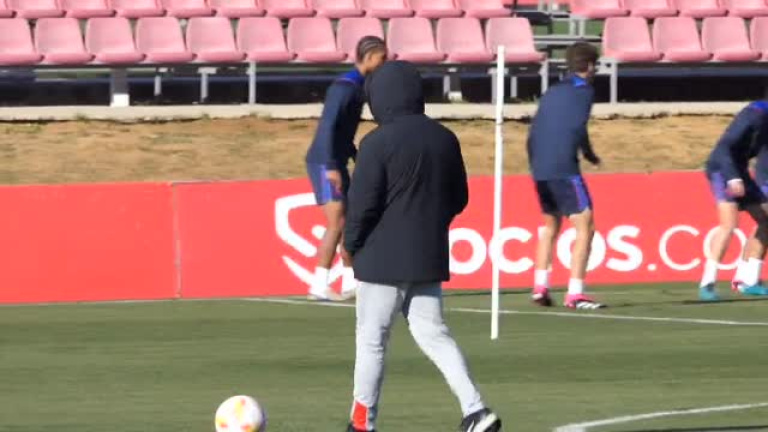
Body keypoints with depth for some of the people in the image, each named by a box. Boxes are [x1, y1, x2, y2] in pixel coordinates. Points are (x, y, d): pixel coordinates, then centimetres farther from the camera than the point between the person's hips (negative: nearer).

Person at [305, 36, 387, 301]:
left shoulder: (357, 87, 14)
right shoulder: (345, 87, -16)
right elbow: (328, 127, -24)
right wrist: (331, 167, -28)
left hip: (336, 165, 10)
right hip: (325, 163, -10)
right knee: (337, 222, -15)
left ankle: (350, 282, 20)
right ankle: (319, 286, -18)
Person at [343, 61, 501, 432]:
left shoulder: (378, 143, -15)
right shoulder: (444, 139, 6)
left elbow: (362, 204, -15)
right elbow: (458, 199, 13)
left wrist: (351, 244, 0)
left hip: (383, 259, -6)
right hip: (429, 259, 6)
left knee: (371, 339, 3)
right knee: (432, 333, 11)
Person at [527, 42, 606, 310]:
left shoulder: (552, 93, 17)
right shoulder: (584, 91, -1)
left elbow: (533, 135, 16)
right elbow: (577, 129, -9)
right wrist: (589, 154, 6)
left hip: (540, 170, 7)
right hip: (564, 169, -7)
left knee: (550, 225, 24)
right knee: (585, 226, -5)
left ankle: (540, 287, 23)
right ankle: (575, 294, -14)